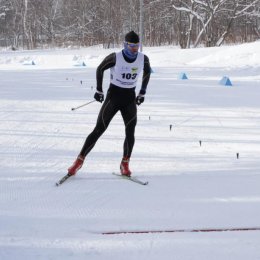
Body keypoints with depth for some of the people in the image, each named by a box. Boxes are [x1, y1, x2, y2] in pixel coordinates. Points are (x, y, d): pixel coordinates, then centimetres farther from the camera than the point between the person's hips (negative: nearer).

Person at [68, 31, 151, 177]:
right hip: (113, 95, -3)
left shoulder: (143, 59, -7)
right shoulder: (115, 57, -16)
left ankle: (125, 164, 11)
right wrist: (99, 91, 3)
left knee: (130, 132, -6)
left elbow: (147, 72, 15)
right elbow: (100, 69, 0)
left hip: (130, 99, 3)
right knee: (99, 130, -6)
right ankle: (80, 160, 1)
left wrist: (142, 93, 15)